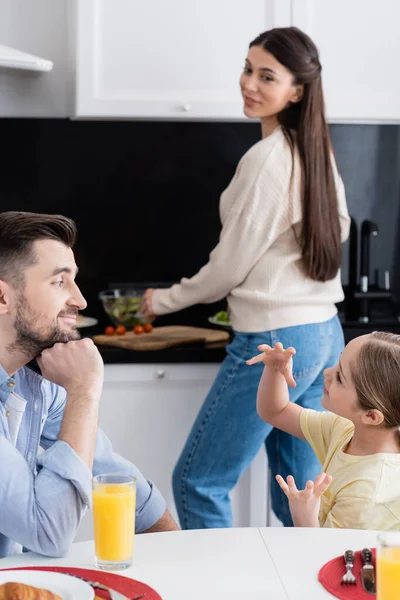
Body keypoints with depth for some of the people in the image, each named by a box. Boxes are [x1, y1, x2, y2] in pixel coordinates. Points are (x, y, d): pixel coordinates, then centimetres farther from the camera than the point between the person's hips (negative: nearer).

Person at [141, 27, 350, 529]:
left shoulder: (266, 158, -15)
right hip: (325, 335, 9)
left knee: (197, 482, 2)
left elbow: (228, 267, -10)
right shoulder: (319, 152, 10)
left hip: (274, 341, -9)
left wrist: (167, 300, 6)